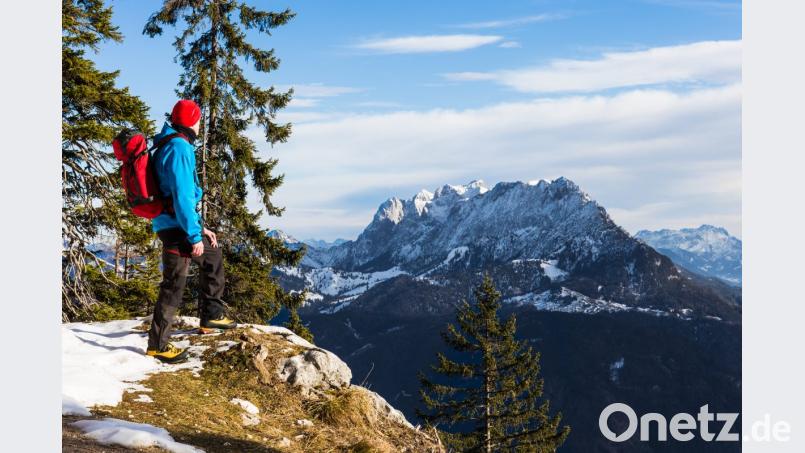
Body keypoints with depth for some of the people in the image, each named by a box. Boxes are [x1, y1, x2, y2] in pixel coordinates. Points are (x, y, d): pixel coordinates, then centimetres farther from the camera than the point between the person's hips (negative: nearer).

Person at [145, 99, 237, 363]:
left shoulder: (168, 147, 16)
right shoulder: (179, 148, -17)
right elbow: (182, 197, -23)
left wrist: (199, 227, 22)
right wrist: (195, 235, -21)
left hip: (175, 224, 10)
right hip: (175, 226, -10)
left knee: (213, 255, 24)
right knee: (174, 285, -4)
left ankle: (211, 315, 28)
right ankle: (157, 344, 3)